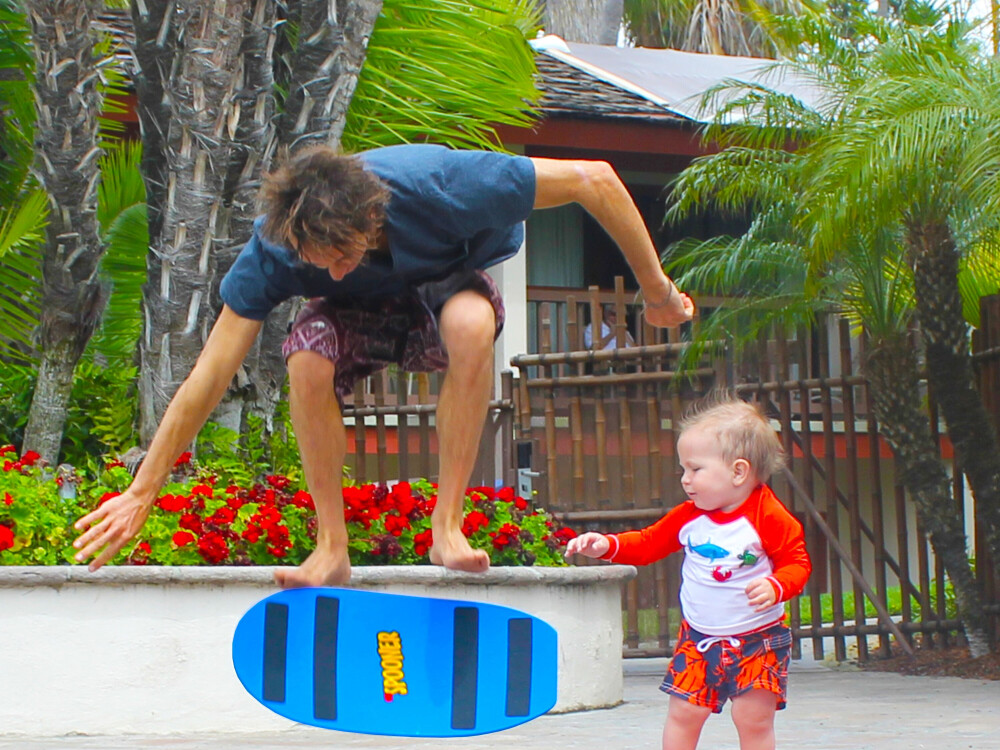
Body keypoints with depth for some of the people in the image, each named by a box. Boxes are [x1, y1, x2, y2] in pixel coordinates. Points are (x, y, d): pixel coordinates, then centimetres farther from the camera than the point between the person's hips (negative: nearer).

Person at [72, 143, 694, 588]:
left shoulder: (439, 186, -38)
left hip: (445, 290, -1)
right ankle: (332, 547, -19)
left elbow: (594, 179, -28)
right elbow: (209, 379, -26)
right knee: (309, 357, -34)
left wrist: (656, 289, -19)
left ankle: (449, 522, -27)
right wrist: (141, 494, -26)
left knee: (471, 322, -38)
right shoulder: (273, 250, -31)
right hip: (361, 317, 1)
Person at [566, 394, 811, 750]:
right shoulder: (688, 516, 0)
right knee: (682, 714, 3)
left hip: (757, 640, -4)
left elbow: (797, 563, -12)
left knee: (754, 719, -4)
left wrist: (775, 587, -32)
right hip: (698, 638, 4)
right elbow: (648, 543, 9)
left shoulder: (770, 517, -15)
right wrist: (606, 545, -5)